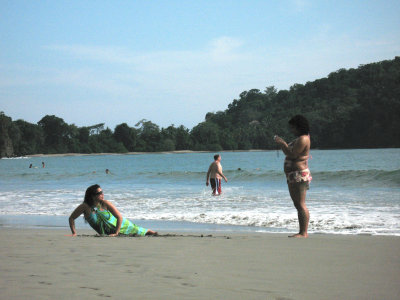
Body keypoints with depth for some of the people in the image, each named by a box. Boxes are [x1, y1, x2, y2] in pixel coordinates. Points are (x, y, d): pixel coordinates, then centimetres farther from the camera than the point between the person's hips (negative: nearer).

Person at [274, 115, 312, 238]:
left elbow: (292, 154, -20)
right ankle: (302, 232, 14)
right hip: (293, 176, 11)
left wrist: (282, 143, -11)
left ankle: (303, 233, -13)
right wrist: (282, 143, 12)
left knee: (301, 204, -12)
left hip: (299, 174, -11)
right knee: (298, 204, 12)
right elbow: (290, 152, 23)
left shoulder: (303, 139, -14)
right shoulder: (299, 138, 20)